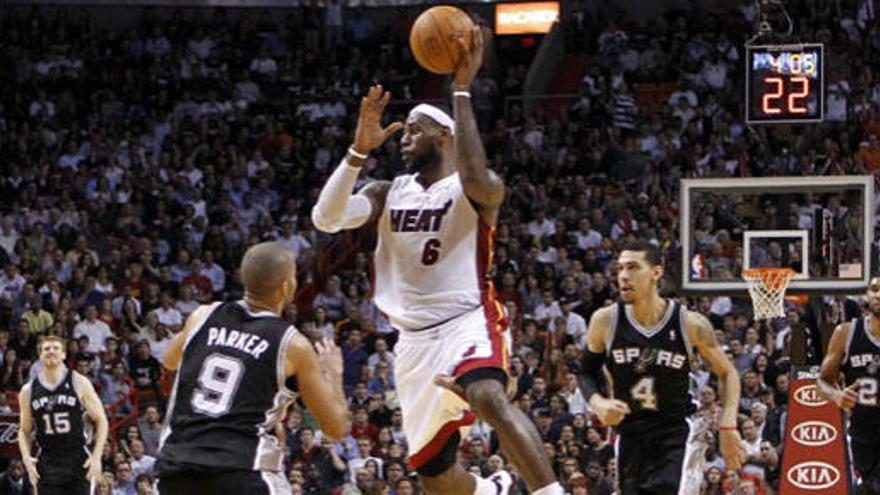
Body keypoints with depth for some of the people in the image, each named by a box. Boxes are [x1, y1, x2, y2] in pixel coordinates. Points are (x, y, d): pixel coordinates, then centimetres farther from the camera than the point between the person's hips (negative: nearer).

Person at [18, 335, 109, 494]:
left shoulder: (80, 384, -2)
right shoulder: (28, 391, 5)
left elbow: (101, 420, 0)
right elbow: (24, 430, 14)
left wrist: (96, 457, -10)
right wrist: (26, 457, -5)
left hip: (79, 463, -2)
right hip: (47, 466, 2)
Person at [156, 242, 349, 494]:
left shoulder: (203, 317, 11)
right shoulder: (293, 345, 0)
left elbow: (171, 361, 35)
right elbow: (337, 427, 7)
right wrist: (333, 373, 24)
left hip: (175, 465, 5)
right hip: (240, 473, -5)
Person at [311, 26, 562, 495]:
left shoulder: (479, 190, -5)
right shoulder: (387, 193, 11)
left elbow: (475, 179, -31)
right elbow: (325, 217, -5)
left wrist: (462, 91, -28)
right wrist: (359, 150, -14)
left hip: (467, 322, -6)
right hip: (415, 340, 6)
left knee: (489, 397, -39)